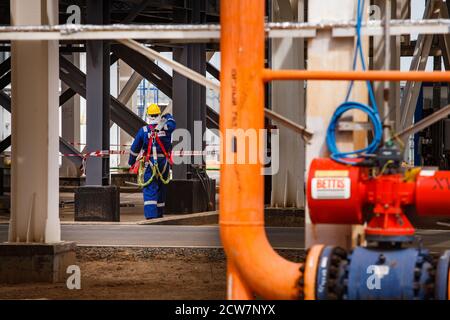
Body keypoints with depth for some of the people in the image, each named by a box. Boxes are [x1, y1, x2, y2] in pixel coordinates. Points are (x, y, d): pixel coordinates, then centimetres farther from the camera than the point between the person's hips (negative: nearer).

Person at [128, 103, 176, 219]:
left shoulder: (143, 130, -5)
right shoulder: (167, 128, -2)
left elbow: (135, 148, 2)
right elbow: (172, 123, 24)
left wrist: (131, 162, 17)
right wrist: (167, 117, 46)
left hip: (149, 164, -2)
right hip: (164, 163, 2)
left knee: (150, 190, -6)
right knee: (161, 189, 15)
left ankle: (150, 215, -19)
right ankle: (159, 213, 25)